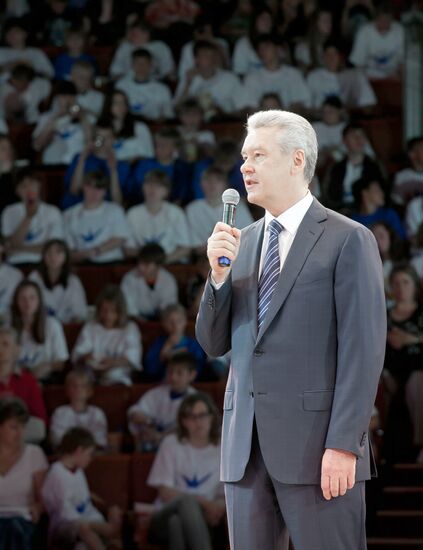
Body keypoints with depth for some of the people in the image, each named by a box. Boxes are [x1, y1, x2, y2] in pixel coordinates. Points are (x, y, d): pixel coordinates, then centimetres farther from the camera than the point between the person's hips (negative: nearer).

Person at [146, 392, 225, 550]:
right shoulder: (171, 444, 9)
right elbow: (166, 493, 1)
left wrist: (219, 506, -20)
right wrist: (203, 502, -13)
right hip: (166, 518, 0)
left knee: (177, 522, -38)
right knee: (187, 502, -38)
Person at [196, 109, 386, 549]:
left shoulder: (348, 240, -2)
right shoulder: (242, 242, 16)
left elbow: (363, 350, -8)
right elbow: (214, 344, 16)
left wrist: (343, 445, -16)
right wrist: (219, 273, 0)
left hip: (315, 443, -6)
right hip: (246, 445, 6)